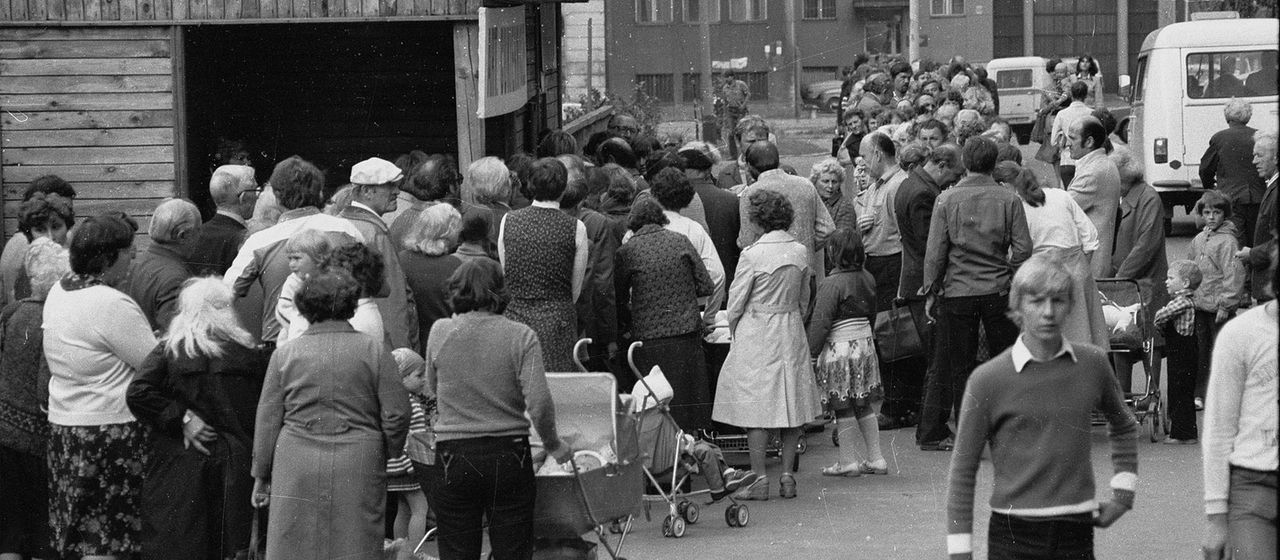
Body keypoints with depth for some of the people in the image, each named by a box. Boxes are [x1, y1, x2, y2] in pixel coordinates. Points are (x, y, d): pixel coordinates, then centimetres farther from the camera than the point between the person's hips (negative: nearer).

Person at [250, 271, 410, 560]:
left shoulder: (285, 354, 4)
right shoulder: (374, 350, 1)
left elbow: (267, 420, 6)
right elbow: (397, 414, -1)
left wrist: (261, 475, 15)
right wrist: (388, 453, 17)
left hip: (297, 471, 1)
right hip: (359, 471, -1)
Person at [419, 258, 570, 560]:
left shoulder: (440, 332, -2)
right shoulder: (521, 337, -6)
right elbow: (539, 403, -12)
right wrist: (552, 444, 3)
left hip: (453, 457, 0)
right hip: (509, 454, 0)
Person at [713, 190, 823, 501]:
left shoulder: (753, 254, -15)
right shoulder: (801, 251, 0)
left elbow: (736, 301, -7)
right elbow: (804, 300, 10)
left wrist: (734, 333, 9)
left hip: (756, 333, -5)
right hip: (792, 333, 5)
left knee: (755, 407, 0)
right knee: (791, 404, 10)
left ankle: (760, 479, -2)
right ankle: (787, 477, 11)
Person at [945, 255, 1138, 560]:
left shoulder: (1092, 364, 5)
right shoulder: (988, 379, -4)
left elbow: (1124, 427, 26)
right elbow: (962, 472, 2)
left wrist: (1123, 492, 16)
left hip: (1076, 535, 2)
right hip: (1013, 535, -2)